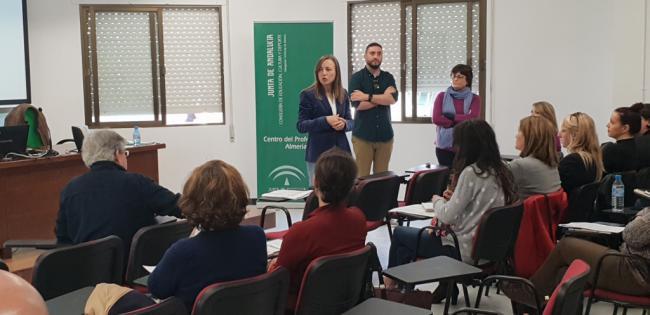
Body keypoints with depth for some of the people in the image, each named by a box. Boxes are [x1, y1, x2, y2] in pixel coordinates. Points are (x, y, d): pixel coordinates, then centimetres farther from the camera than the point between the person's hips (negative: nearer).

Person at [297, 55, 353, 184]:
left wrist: (344, 124, -10)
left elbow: (350, 121, 14)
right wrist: (325, 121, -20)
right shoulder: (308, 94, -5)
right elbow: (300, 126, -8)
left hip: (341, 151, 4)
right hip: (318, 153, -4)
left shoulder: (343, 94, 9)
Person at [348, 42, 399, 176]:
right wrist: (383, 98, -8)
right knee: (362, 176, -3)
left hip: (385, 135, 3)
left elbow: (393, 98, -8)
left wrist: (367, 97, -14)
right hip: (363, 135, -3)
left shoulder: (388, 78, 11)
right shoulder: (357, 77, 0)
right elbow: (358, 104, -14)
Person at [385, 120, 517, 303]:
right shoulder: (500, 172, 2)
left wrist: (437, 200, 0)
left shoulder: (471, 173, -21)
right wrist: (454, 198, 9)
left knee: (399, 233, 9)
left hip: (465, 251, -8)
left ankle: (392, 284, 31)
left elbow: (447, 216, -19)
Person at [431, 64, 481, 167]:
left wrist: (450, 116, -8)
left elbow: (473, 119, -8)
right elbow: (435, 118, -4)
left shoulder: (474, 99, 8)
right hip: (444, 147, 1)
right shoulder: (442, 96, 9)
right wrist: (460, 123, -7)